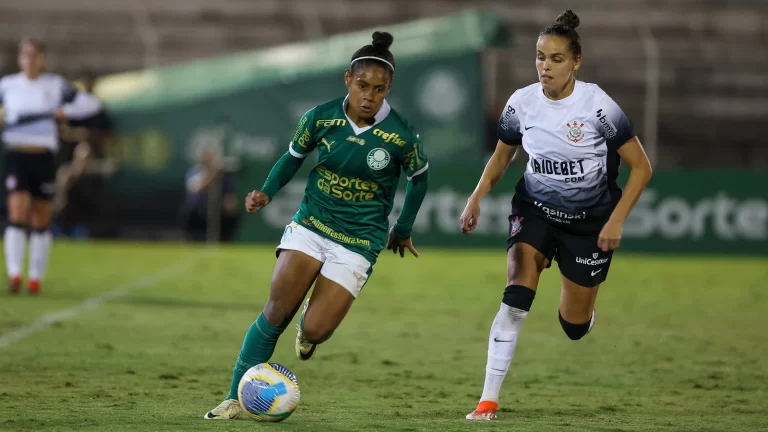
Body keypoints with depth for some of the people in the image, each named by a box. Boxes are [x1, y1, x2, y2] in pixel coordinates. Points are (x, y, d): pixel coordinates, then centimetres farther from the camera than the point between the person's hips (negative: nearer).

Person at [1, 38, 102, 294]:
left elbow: (91, 104, 5)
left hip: (44, 158, 1)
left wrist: (66, 111, -11)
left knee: (41, 223, 4)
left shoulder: (56, 85, 5)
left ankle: (36, 277, 13)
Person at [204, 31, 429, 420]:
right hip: (310, 226, 1)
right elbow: (293, 156, 10)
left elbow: (419, 176, 5)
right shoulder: (320, 118, -9)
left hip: (359, 242, -1)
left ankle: (312, 319, 28)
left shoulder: (401, 136, -14)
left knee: (314, 332, -11)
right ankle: (236, 399, 2)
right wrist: (267, 192, -5)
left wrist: (403, 230, 14)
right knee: (275, 314, -10)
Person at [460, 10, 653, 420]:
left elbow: (640, 166, -14)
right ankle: (489, 399, -16)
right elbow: (501, 156, 8)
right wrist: (477, 198, -7)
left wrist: (616, 221, -21)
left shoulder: (597, 105, -21)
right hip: (535, 209, 1)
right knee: (515, 297, -21)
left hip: (590, 220, -1)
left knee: (575, 325, 7)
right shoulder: (522, 102, -12)